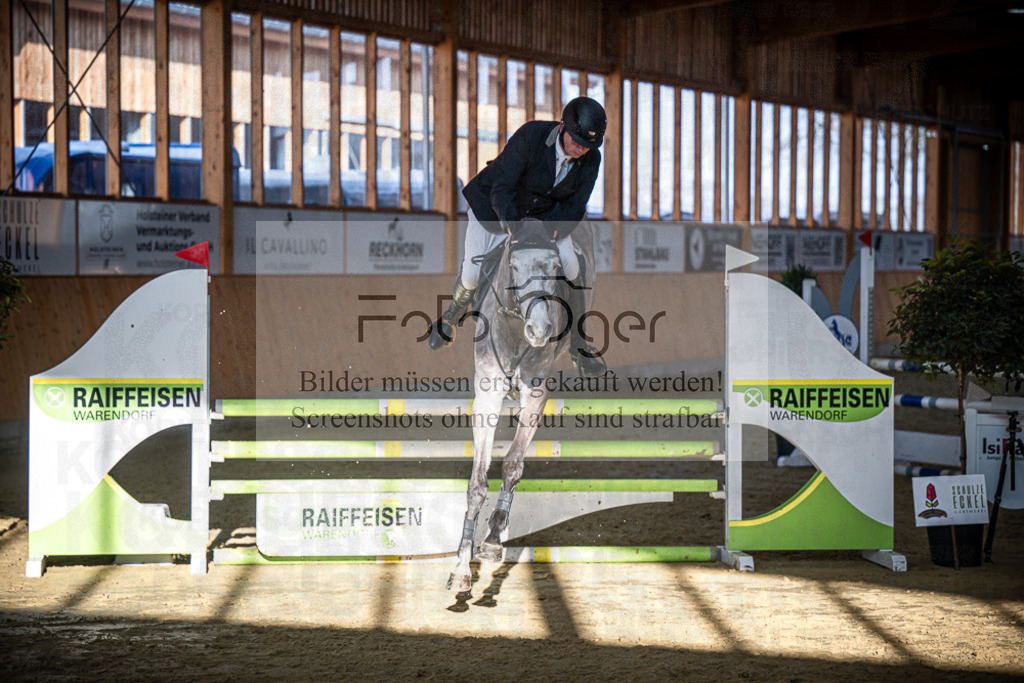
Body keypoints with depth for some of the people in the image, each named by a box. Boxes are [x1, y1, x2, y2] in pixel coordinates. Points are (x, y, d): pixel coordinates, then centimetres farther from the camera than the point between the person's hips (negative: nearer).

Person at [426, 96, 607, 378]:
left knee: (570, 268, -14)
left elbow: (574, 207, -15)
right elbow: (501, 190, -34)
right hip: (495, 204, -3)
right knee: (473, 273, -6)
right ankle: (452, 316, 30)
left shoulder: (591, 159, -21)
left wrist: (552, 233, -35)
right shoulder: (530, 136, -35)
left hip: (543, 212, 3)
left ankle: (578, 346, 0)